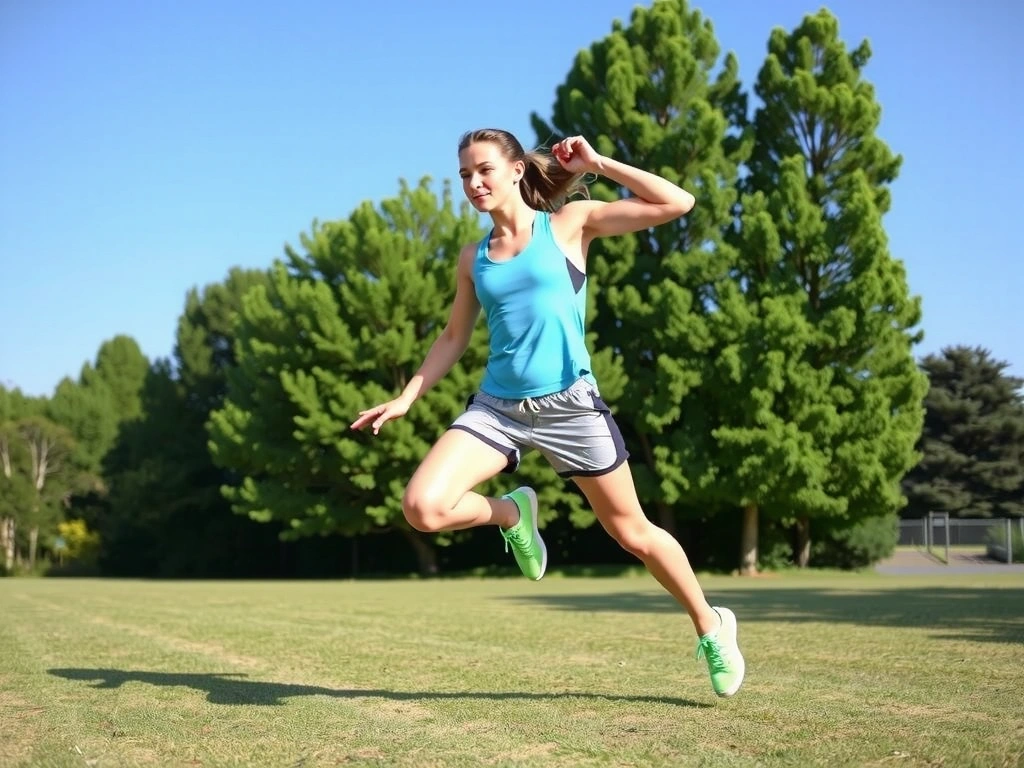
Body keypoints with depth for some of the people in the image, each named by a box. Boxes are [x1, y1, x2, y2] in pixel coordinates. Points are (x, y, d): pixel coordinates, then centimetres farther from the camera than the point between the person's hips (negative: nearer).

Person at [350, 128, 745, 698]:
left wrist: (597, 164, -5)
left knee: (632, 531, 7)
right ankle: (512, 514, 13)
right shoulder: (474, 257, 11)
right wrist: (405, 399, 11)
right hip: (497, 406, 3)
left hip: (569, 404, -3)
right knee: (423, 508, -19)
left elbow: (678, 204, -7)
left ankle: (711, 626, 30)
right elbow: (454, 339, 19)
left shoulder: (570, 223, 0)